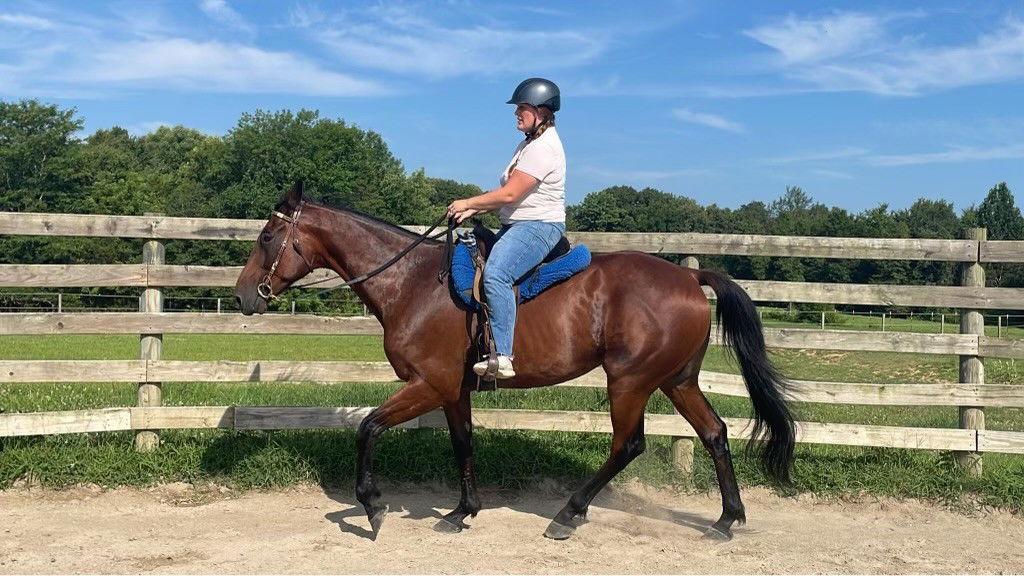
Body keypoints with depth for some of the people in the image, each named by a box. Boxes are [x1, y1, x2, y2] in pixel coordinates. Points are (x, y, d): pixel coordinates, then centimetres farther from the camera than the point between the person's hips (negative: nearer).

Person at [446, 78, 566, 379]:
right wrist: (473, 210, 7)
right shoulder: (529, 144, 19)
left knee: (495, 273, -33)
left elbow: (509, 195, -20)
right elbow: (508, 192, 19)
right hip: (517, 225, 12)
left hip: (540, 226, -12)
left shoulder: (543, 149, -15)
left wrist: (468, 203, -9)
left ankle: (502, 356, -38)